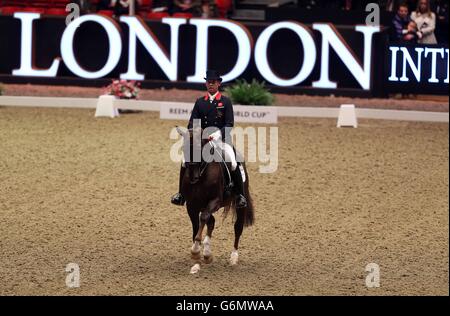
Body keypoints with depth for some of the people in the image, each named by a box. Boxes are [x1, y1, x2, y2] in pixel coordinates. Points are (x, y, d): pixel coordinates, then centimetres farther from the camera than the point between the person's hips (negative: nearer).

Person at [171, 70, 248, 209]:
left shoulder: (226, 102, 2)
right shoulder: (200, 102, 11)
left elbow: (229, 123, -6)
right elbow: (193, 122, 6)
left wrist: (217, 135, -22)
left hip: (221, 139, -3)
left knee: (233, 163, -25)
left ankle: (240, 196, -13)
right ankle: (181, 193, -3)